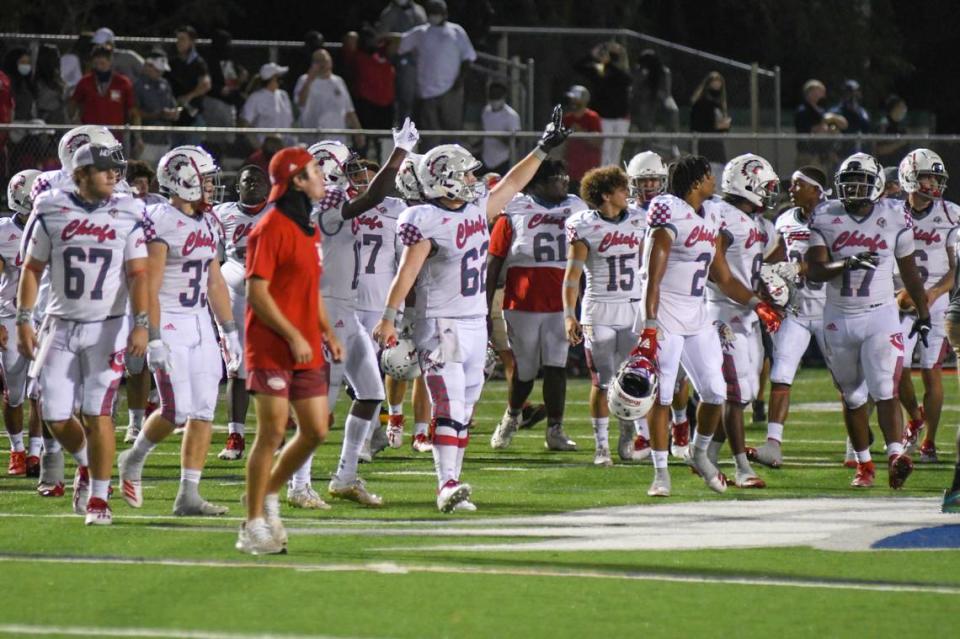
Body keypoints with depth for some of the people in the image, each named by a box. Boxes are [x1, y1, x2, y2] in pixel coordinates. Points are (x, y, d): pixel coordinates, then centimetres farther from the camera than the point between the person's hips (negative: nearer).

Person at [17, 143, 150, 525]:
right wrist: (24, 322, 1)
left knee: (97, 415, -8)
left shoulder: (127, 216, -2)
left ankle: (99, 499, 2)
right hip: (61, 327, 2)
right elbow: (32, 269, 7)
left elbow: (138, 275, -4)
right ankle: (86, 465, 32)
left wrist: (141, 325, -15)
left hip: (107, 327, -2)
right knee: (55, 415, 1)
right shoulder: (52, 213, 1)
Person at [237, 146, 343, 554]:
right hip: (271, 348, -8)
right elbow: (257, 293, -16)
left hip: (305, 350, 8)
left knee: (315, 431, 7)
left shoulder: (309, 230, 16)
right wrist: (293, 337, -18)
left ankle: (268, 493, 25)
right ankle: (253, 526, 1)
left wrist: (326, 333, 14)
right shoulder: (271, 230, -13)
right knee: (273, 432, -7)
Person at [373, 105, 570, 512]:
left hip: (475, 323, 8)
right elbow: (406, 274, -16)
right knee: (449, 407, -15)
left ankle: (451, 485, 12)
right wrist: (388, 318, -19)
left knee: (464, 411, 8)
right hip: (442, 326, -8)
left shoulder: (477, 208, 9)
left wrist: (543, 150, 27)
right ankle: (447, 486, -20)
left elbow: (511, 185, 24)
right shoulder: (427, 223, -14)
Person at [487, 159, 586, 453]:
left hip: (560, 305, 2)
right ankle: (512, 416, 34)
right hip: (522, 304, -2)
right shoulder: (513, 214, -2)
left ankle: (555, 431, 3)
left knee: (556, 367, -5)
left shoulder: (577, 211, 8)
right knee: (523, 370, 7)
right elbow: (493, 264, 0)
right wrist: (486, 309, -2)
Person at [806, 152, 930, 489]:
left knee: (884, 391, -17)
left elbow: (909, 271, 10)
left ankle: (895, 455, -28)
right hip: (840, 318, 2)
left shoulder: (894, 217, -1)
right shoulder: (825, 217, -1)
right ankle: (864, 464, 19)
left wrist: (923, 313, 14)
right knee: (853, 396, 9)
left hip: (880, 314, -2)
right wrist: (847, 263, -26)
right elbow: (814, 270, -8)